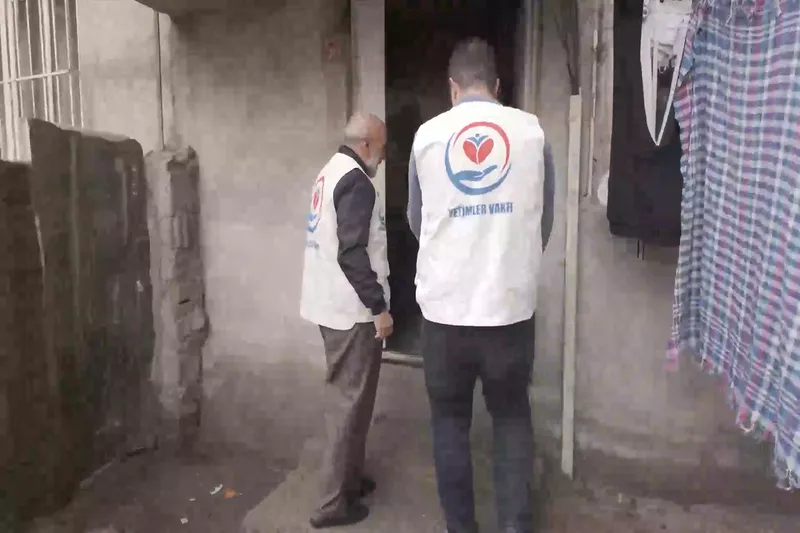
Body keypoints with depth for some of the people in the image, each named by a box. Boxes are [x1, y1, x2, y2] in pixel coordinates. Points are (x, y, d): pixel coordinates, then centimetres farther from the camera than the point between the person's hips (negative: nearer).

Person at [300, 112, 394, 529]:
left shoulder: (330, 174, 14)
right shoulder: (356, 182, -16)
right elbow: (352, 254, -24)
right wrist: (378, 307, -18)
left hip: (331, 304, 10)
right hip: (351, 310, -10)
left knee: (342, 396, 18)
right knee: (351, 402, -2)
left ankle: (349, 478, 31)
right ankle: (335, 501, 7)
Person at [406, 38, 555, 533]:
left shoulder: (428, 134, 0)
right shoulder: (532, 131, 0)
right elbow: (545, 220, 9)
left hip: (446, 305, 0)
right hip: (511, 303, 0)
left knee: (451, 421, 14)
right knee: (513, 418, 16)